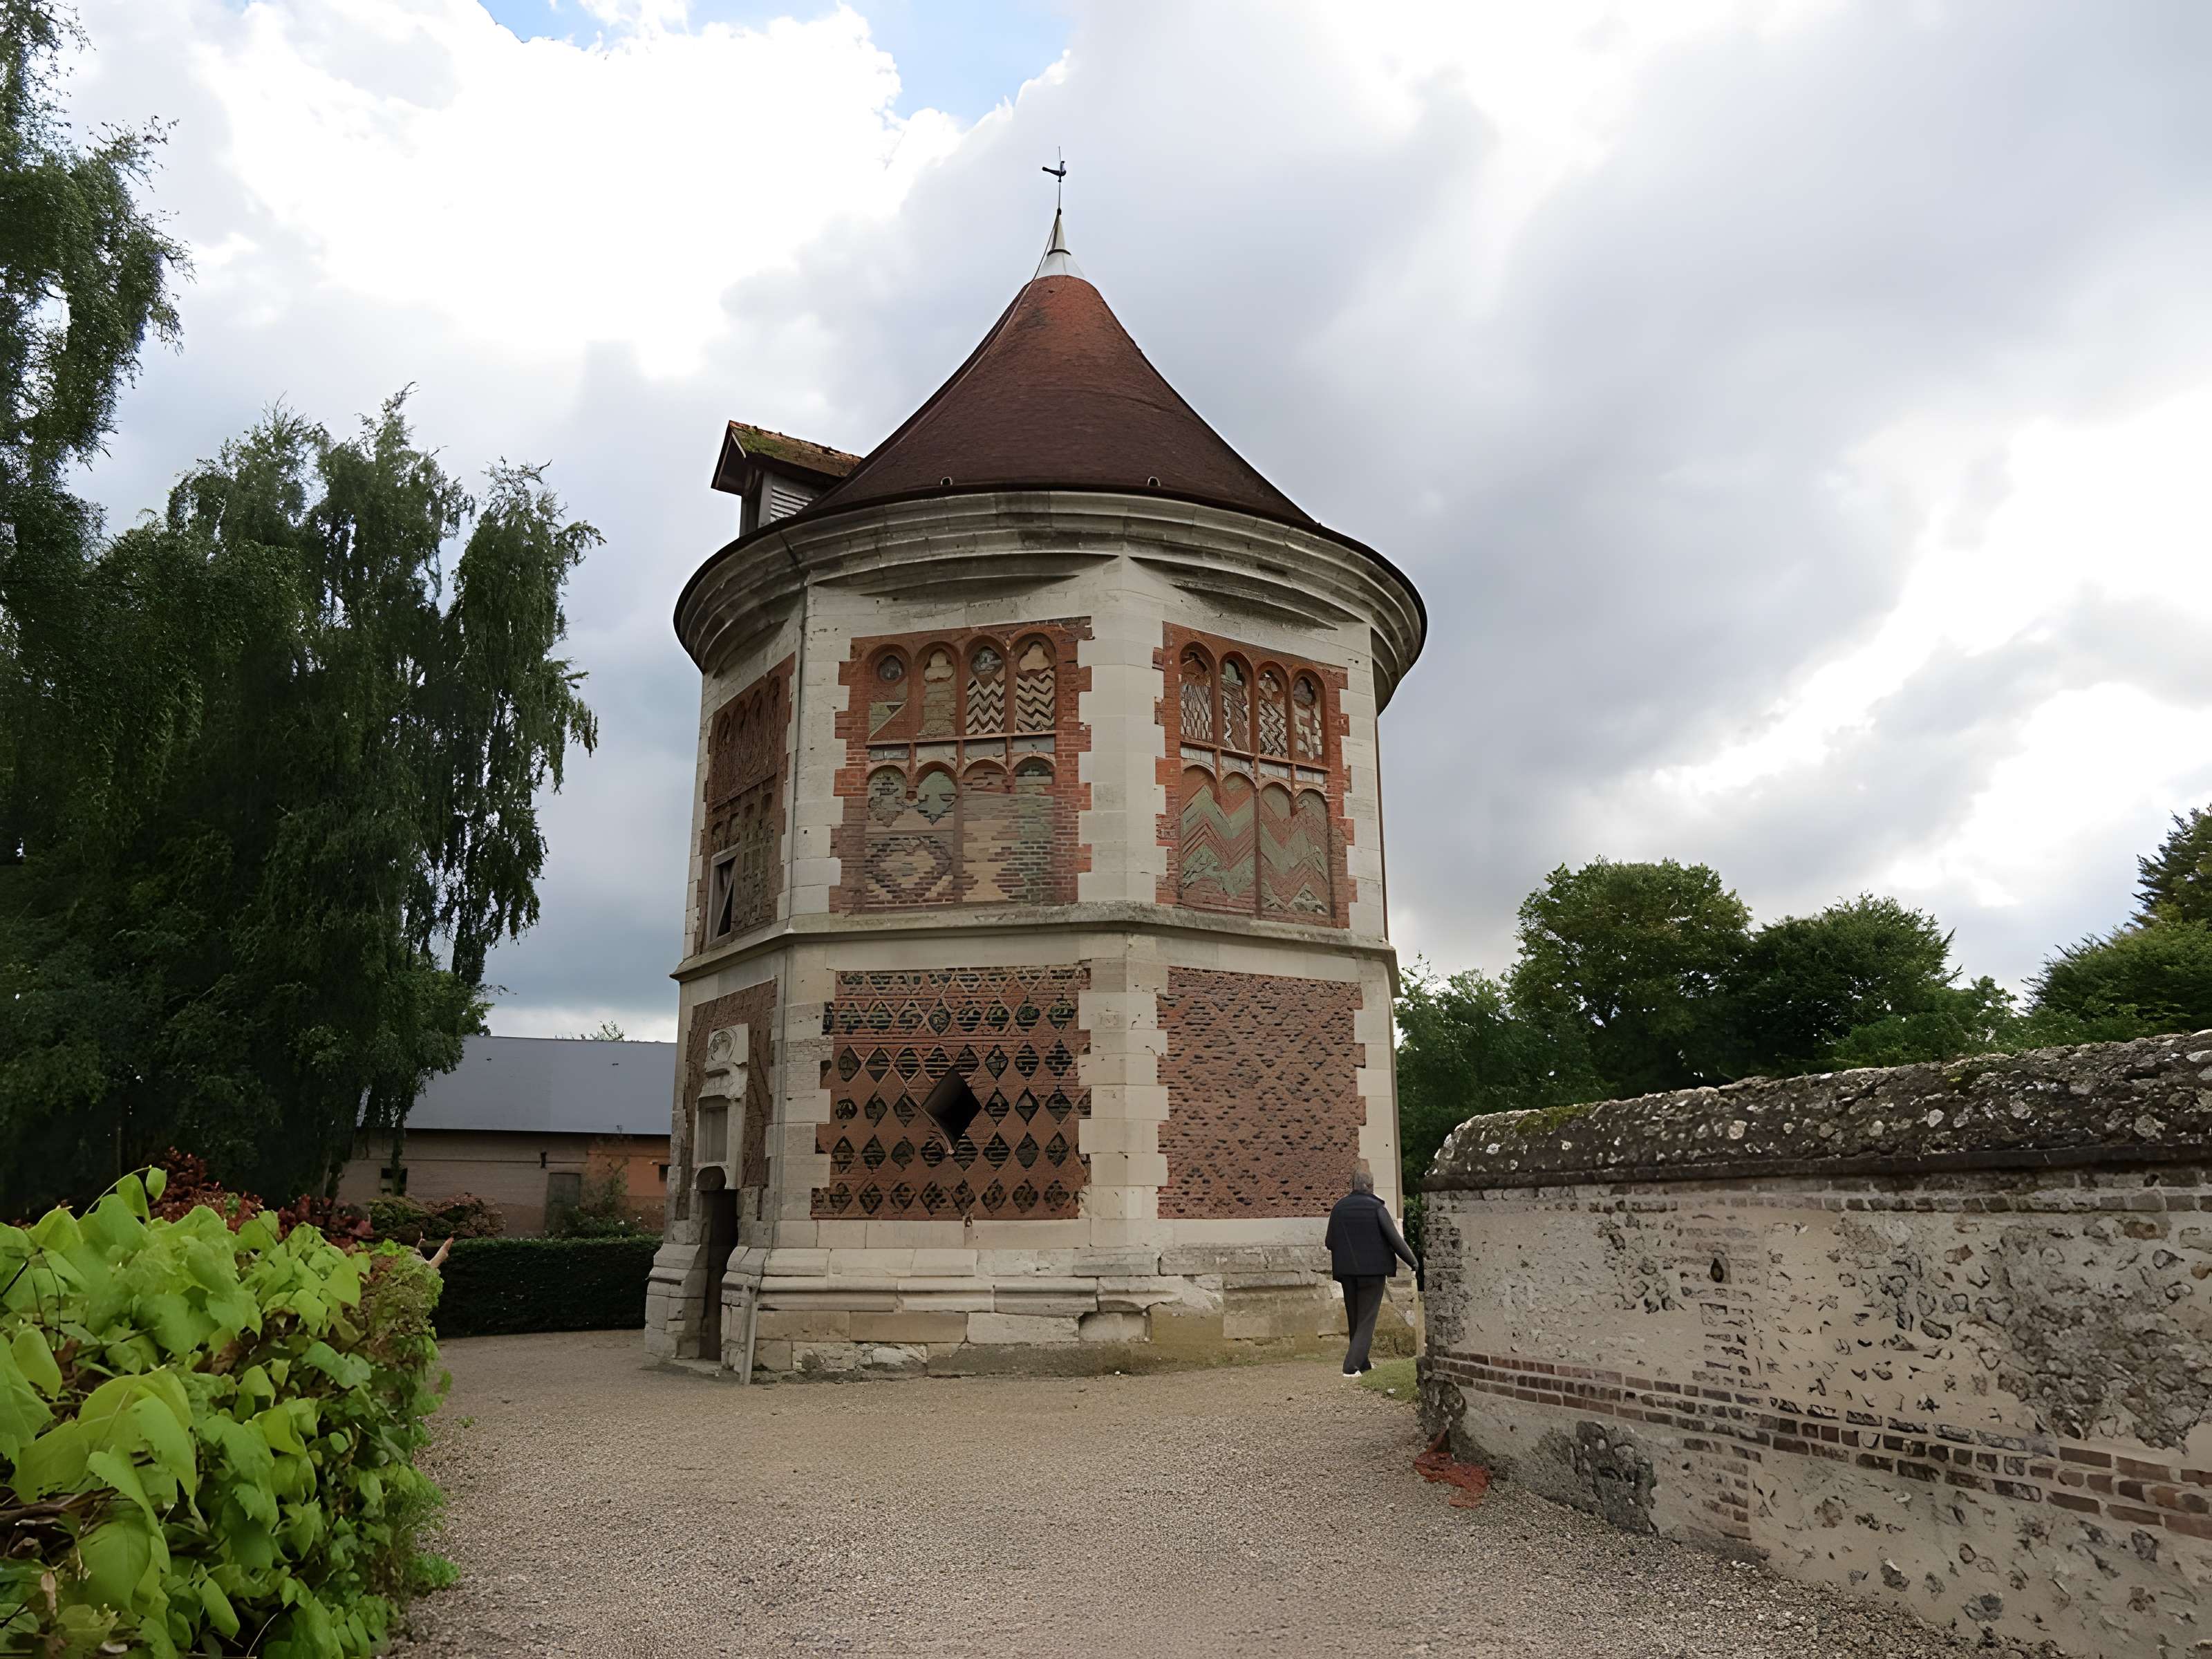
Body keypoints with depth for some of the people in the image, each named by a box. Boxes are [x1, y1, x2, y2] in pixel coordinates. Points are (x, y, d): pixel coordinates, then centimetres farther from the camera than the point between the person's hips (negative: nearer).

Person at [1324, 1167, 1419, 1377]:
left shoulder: (1339, 1207, 0)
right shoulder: (1377, 1208, -12)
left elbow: (1329, 1242, 4)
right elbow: (1394, 1239, -12)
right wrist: (1413, 1262, 1)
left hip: (1347, 1271, 4)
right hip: (1372, 1271, -4)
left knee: (1354, 1319, 18)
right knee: (1367, 1320, 3)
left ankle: (1362, 1362, 27)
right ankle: (1351, 1366, -8)